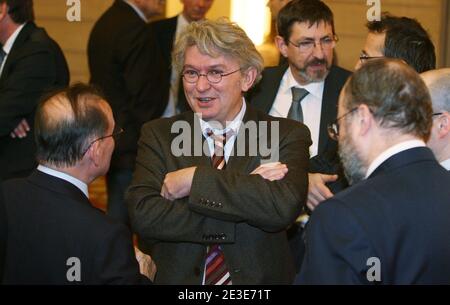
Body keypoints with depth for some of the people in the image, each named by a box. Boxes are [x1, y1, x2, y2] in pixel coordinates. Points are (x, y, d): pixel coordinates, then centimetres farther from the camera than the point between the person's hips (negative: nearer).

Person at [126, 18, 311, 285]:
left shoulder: (288, 136, 0)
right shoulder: (158, 136, 4)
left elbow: (284, 206, -16)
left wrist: (195, 180, -14)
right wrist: (248, 190, -14)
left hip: (260, 280, 0)